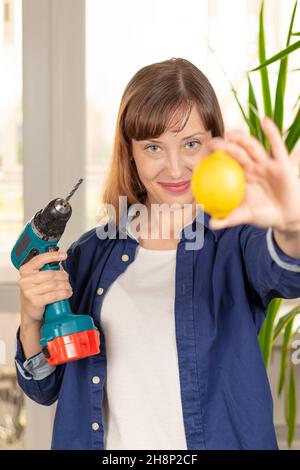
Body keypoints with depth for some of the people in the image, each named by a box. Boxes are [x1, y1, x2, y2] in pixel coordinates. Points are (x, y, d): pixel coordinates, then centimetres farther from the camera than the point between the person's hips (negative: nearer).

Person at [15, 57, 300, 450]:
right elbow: (46, 389, 4)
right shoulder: (91, 254, -2)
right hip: (108, 442, 2)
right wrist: (32, 321, -15)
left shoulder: (237, 241, -10)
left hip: (221, 439, -2)